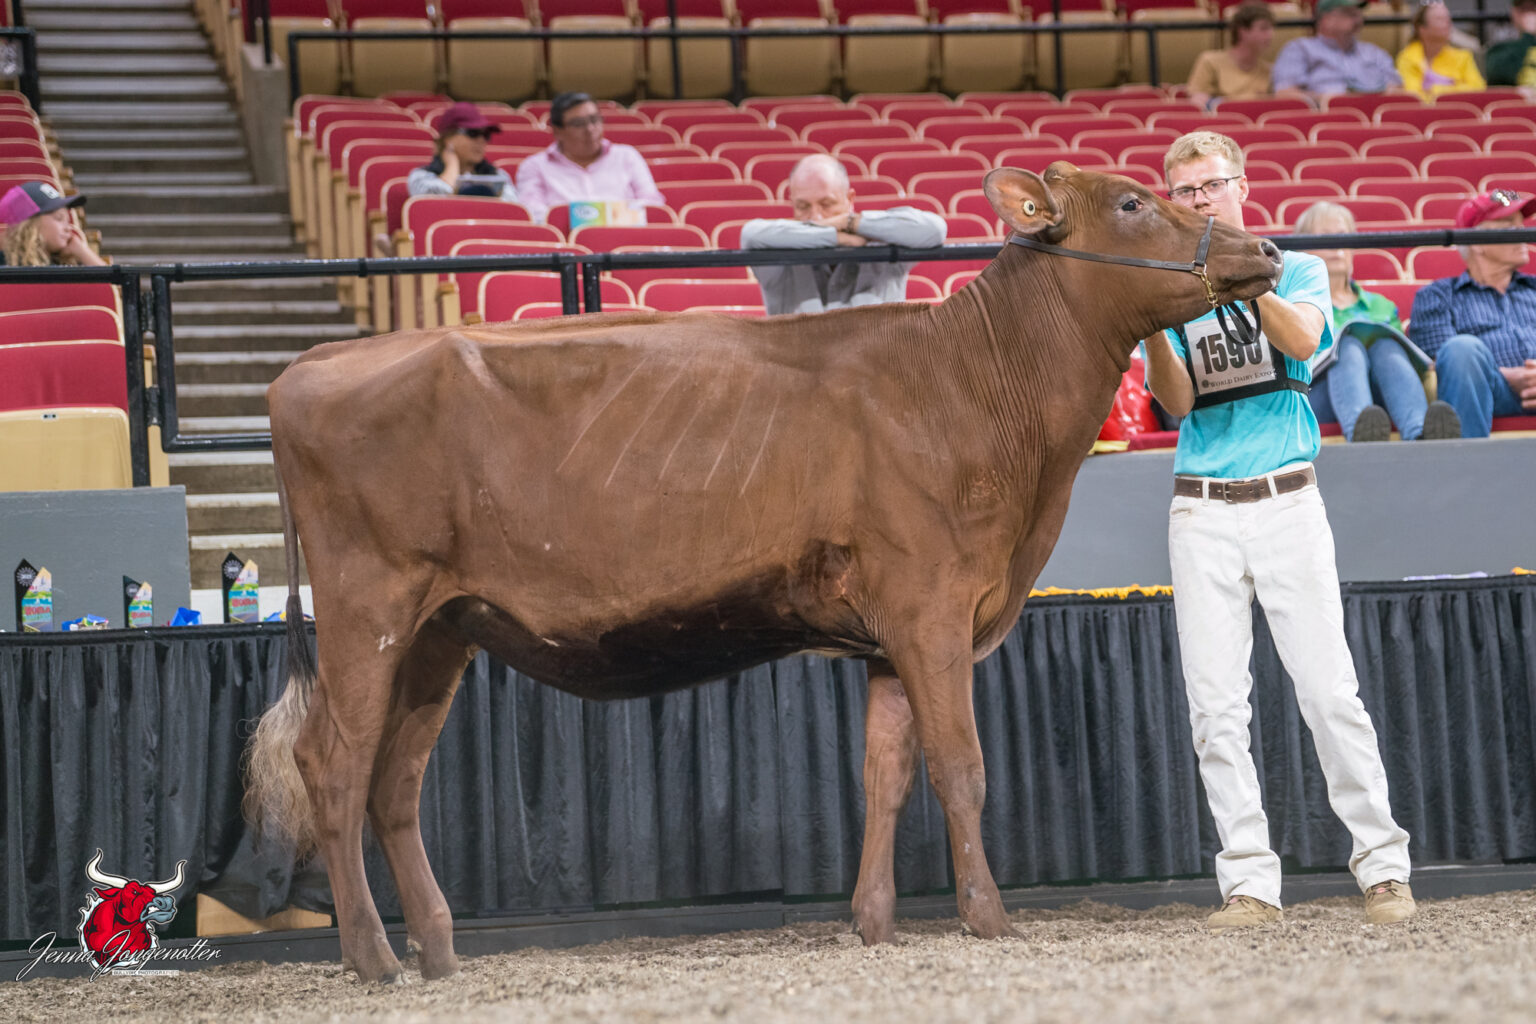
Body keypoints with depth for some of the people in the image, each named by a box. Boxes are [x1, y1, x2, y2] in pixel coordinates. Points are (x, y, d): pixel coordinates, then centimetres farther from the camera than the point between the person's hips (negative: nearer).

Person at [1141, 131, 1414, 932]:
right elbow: (1176, 399, -1)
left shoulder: (1296, 268, 10)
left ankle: (1383, 866, 0)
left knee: (1328, 690, -7)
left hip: (1286, 500, -2)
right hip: (1200, 512, 2)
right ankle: (1249, 882, 0)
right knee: (1216, 707, -3)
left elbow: (1302, 337, -12)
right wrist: (1151, 321, -17)